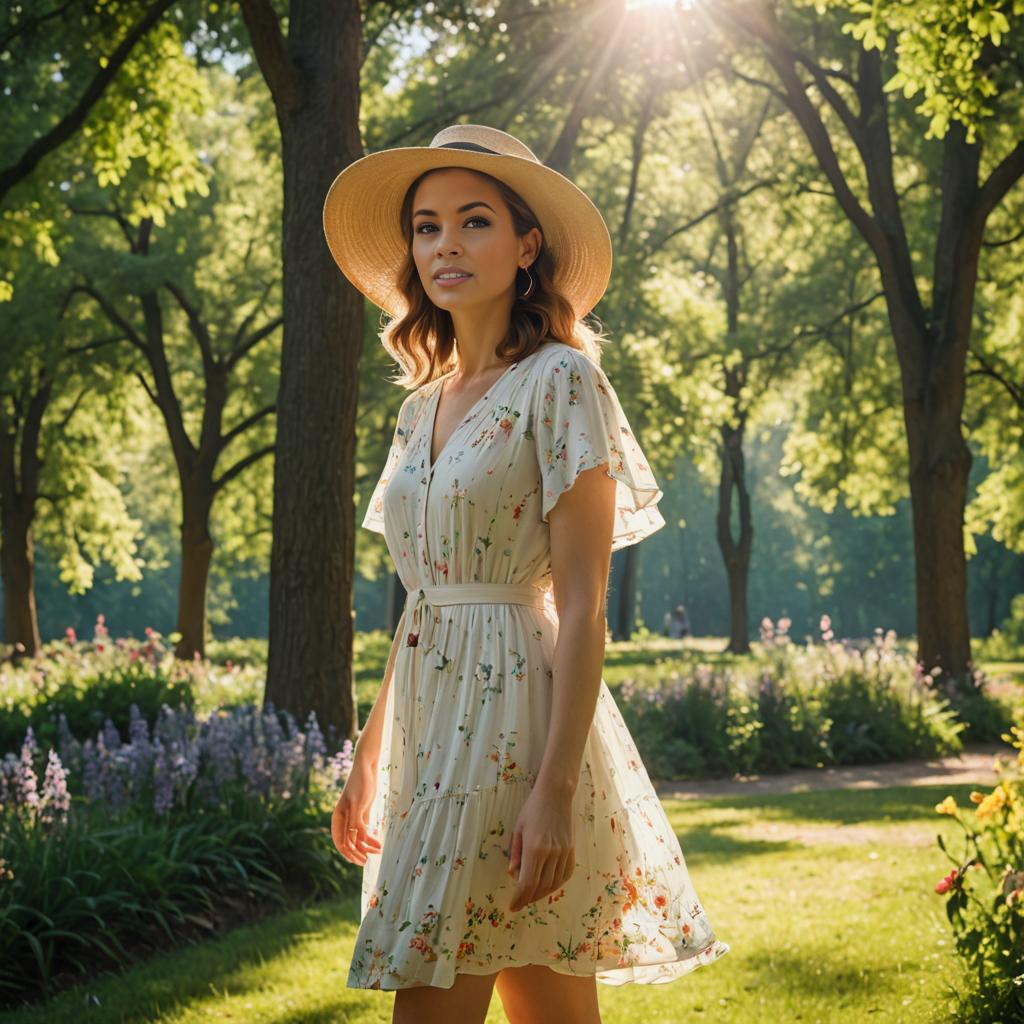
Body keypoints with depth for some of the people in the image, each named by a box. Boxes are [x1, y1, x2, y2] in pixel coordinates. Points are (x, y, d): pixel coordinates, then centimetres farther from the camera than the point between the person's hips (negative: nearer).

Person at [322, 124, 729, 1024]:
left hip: (516, 719, -7)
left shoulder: (560, 382, -7)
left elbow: (582, 608, -13)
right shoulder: (424, 402, 15)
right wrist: (368, 760, 18)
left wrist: (555, 788, -20)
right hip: (431, 717, 7)